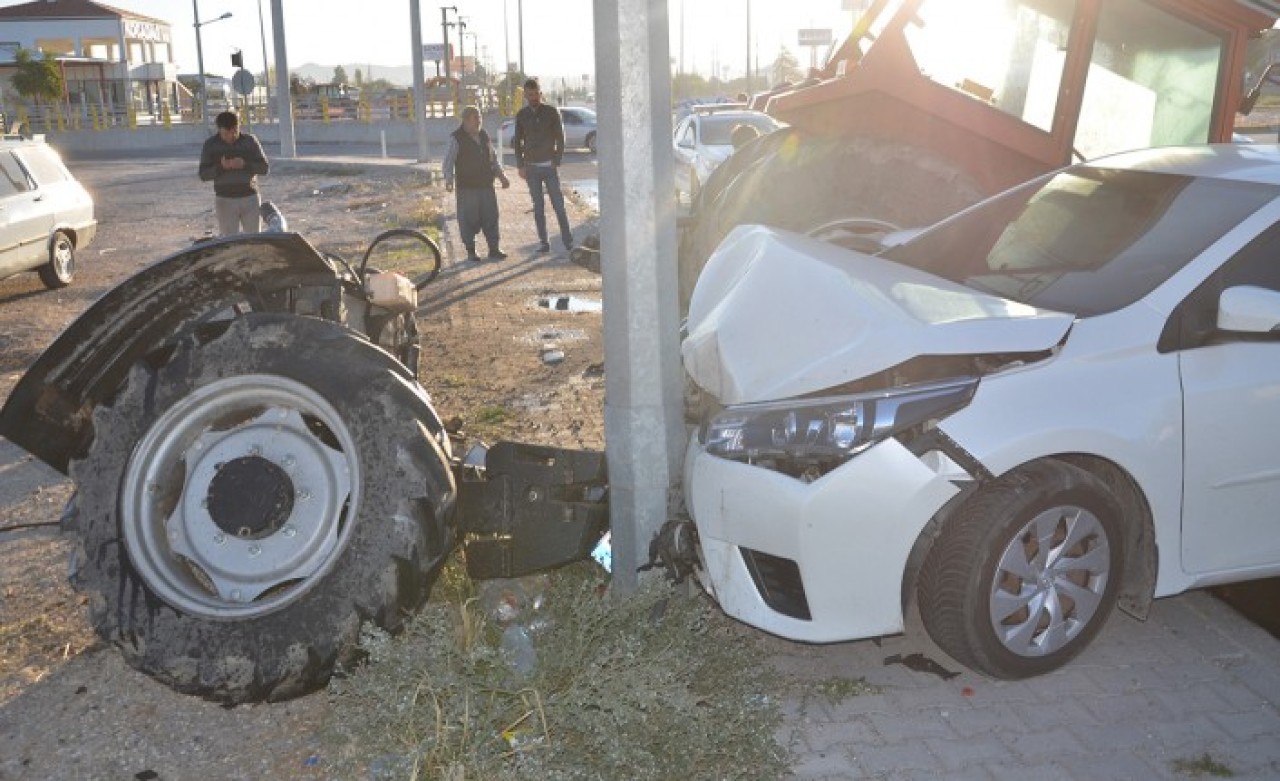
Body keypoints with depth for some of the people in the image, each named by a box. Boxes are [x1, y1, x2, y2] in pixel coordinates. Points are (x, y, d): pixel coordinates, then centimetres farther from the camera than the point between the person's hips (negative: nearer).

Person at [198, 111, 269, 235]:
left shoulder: (250, 141, 1)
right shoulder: (210, 145, 0)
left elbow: (264, 168, -3)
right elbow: (203, 175, -2)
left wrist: (245, 165, -21)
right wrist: (221, 167, -21)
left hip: (250, 198, 1)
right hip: (225, 200, -1)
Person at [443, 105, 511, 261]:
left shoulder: (484, 135, 13)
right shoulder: (456, 138, -6)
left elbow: (493, 158, 22)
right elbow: (448, 162, -10)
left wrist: (501, 175, 16)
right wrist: (448, 181, -24)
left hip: (486, 185, 5)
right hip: (467, 187, -5)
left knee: (491, 217, 5)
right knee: (469, 219, -1)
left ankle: (494, 249, 11)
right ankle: (471, 251, 9)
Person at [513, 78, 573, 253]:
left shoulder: (552, 112, 0)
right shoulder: (521, 115, 6)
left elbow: (560, 138, 1)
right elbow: (517, 141, 11)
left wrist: (556, 161, -6)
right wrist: (520, 165, 3)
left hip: (549, 166, -2)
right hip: (531, 168, 2)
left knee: (558, 205, -3)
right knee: (538, 207, 4)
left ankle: (567, 240, 3)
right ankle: (544, 242, 8)